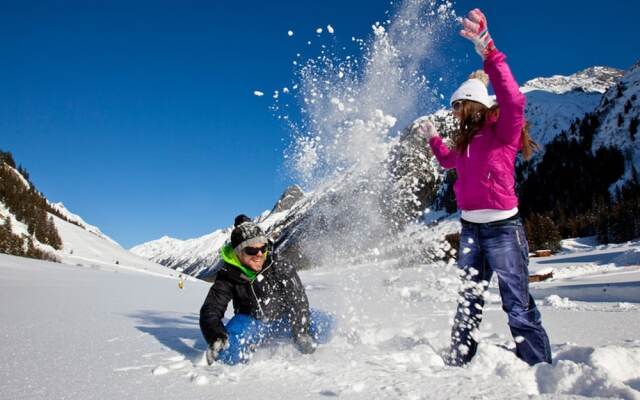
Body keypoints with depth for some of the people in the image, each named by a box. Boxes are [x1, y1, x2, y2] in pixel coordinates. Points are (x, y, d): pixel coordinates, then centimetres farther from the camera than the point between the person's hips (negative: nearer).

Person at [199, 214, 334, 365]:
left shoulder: (281, 268, -20)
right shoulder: (228, 277, -18)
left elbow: (298, 300, -16)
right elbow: (210, 310, -21)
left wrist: (301, 333, -24)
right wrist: (216, 337, -40)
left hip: (283, 319, 1)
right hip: (252, 323, -1)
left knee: (324, 325, -19)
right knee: (227, 353, -30)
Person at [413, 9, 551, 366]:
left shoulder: (503, 131, -8)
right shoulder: (467, 141, 13)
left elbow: (514, 100, -30)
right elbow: (448, 160, 35)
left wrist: (488, 52, -38)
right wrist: (433, 137, 34)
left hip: (503, 227, -8)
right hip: (471, 228, 8)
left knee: (518, 305, -4)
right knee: (467, 302, 13)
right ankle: (459, 363, 24)